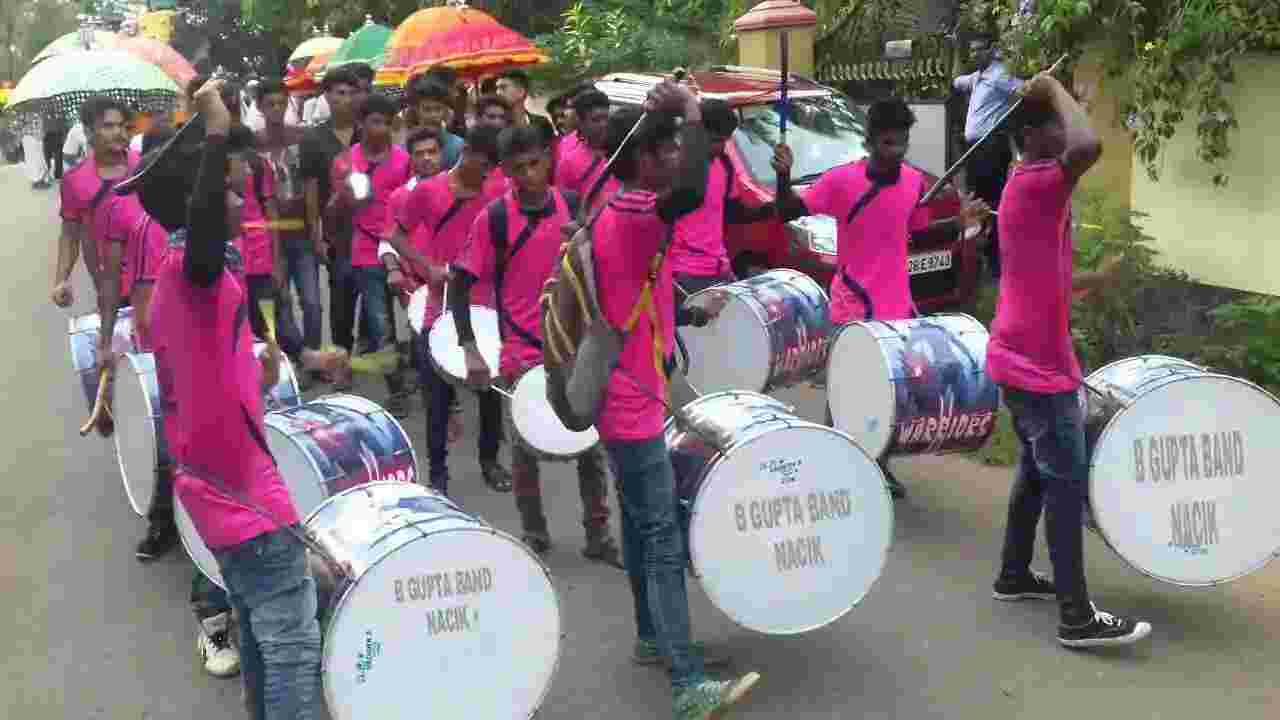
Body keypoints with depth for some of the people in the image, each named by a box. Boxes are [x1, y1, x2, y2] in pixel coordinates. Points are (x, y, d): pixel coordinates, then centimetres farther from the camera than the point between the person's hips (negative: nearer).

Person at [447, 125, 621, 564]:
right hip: (523, 354, -3)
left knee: (591, 443, 9)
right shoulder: (493, 219, -10)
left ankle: (598, 535, 21)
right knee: (527, 447, 8)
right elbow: (460, 284, -8)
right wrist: (471, 350, -15)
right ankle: (534, 534, 25)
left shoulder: (573, 207, -1)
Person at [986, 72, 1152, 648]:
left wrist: (1094, 281, 14)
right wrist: (1054, 87, -22)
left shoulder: (1029, 188, 14)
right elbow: (1089, 147, -38)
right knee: (1067, 483, -6)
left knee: (1037, 472, 20)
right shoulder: (1037, 184, -17)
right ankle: (1078, 618, -1)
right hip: (1038, 365, -10)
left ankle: (1014, 576, 32)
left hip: (1023, 358, 10)